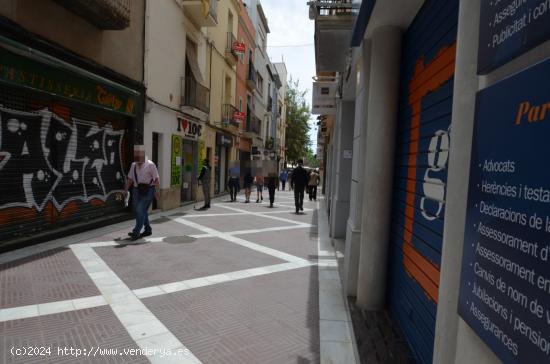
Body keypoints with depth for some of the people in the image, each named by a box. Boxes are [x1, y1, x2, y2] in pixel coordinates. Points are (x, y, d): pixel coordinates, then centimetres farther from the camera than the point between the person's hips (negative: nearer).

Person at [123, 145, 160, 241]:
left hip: (148, 191, -6)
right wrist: (126, 190, 13)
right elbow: (130, 179, 16)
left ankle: (136, 232, -9)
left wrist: (157, 191, -17)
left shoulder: (150, 165, -7)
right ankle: (148, 229, 24)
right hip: (137, 190, 6)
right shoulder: (133, 165, 10)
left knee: (141, 210, -12)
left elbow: (157, 179, -10)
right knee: (140, 211, 10)